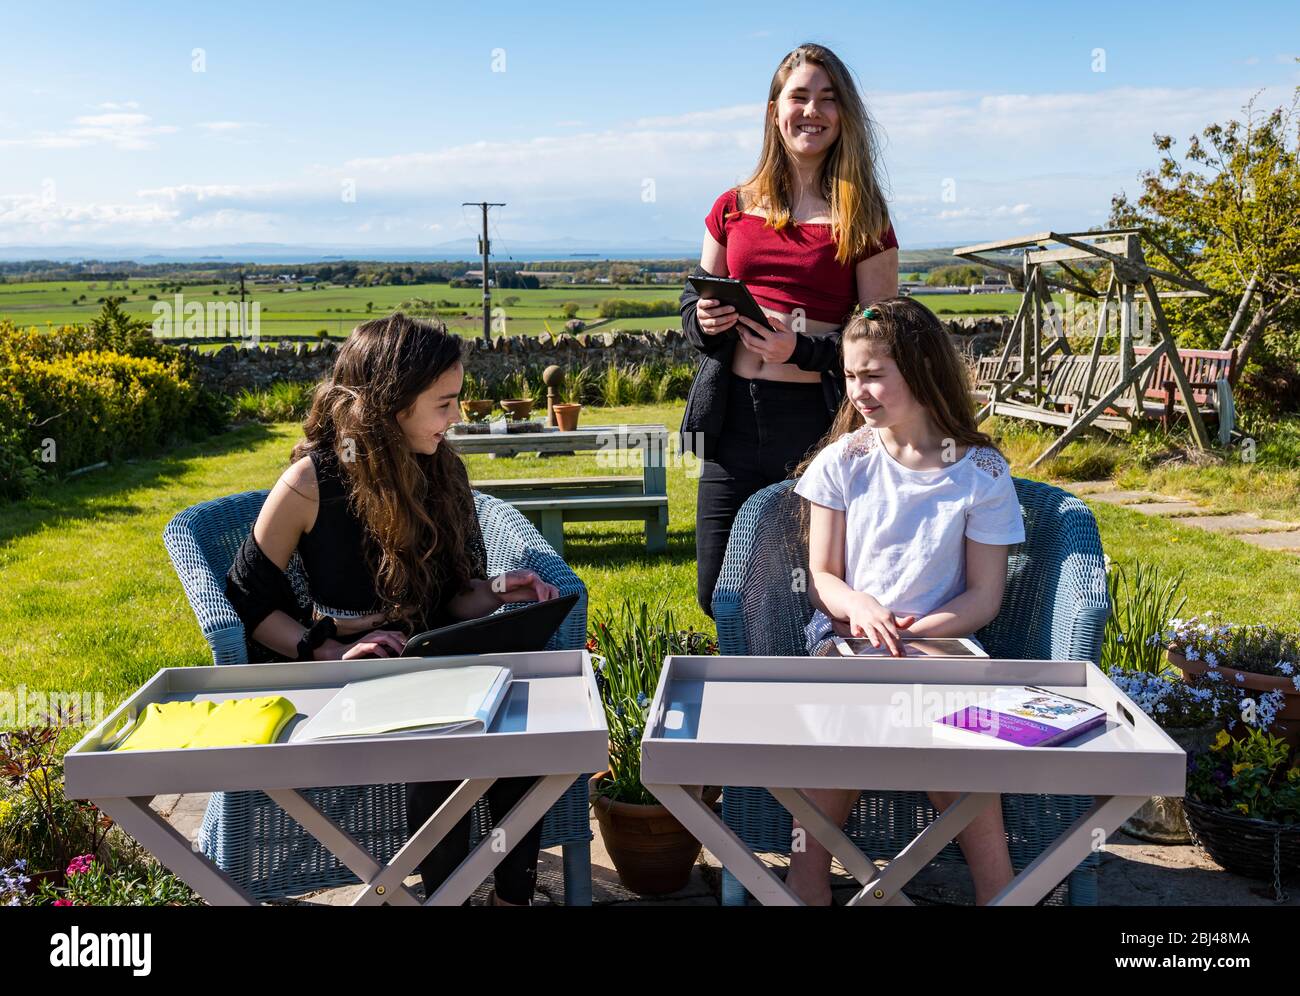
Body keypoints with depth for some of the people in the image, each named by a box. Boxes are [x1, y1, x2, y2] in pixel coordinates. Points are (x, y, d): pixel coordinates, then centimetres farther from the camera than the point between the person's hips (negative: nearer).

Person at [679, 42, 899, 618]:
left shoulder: (862, 220, 2)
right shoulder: (733, 209, 12)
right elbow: (693, 302, 18)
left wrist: (803, 348, -19)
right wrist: (705, 321, -6)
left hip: (817, 419, -3)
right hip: (733, 418, 4)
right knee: (719, 598, 8)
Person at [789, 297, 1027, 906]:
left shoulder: (980, 471, 2)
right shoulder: (841, 461, 7)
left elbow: (985, 595, 1)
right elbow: (821, 577, 6)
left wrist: (912, 631, -17)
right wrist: (859, 606, -18)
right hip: (845, 634, 1)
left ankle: (996, 888, -16)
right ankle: (808, 883, -20)